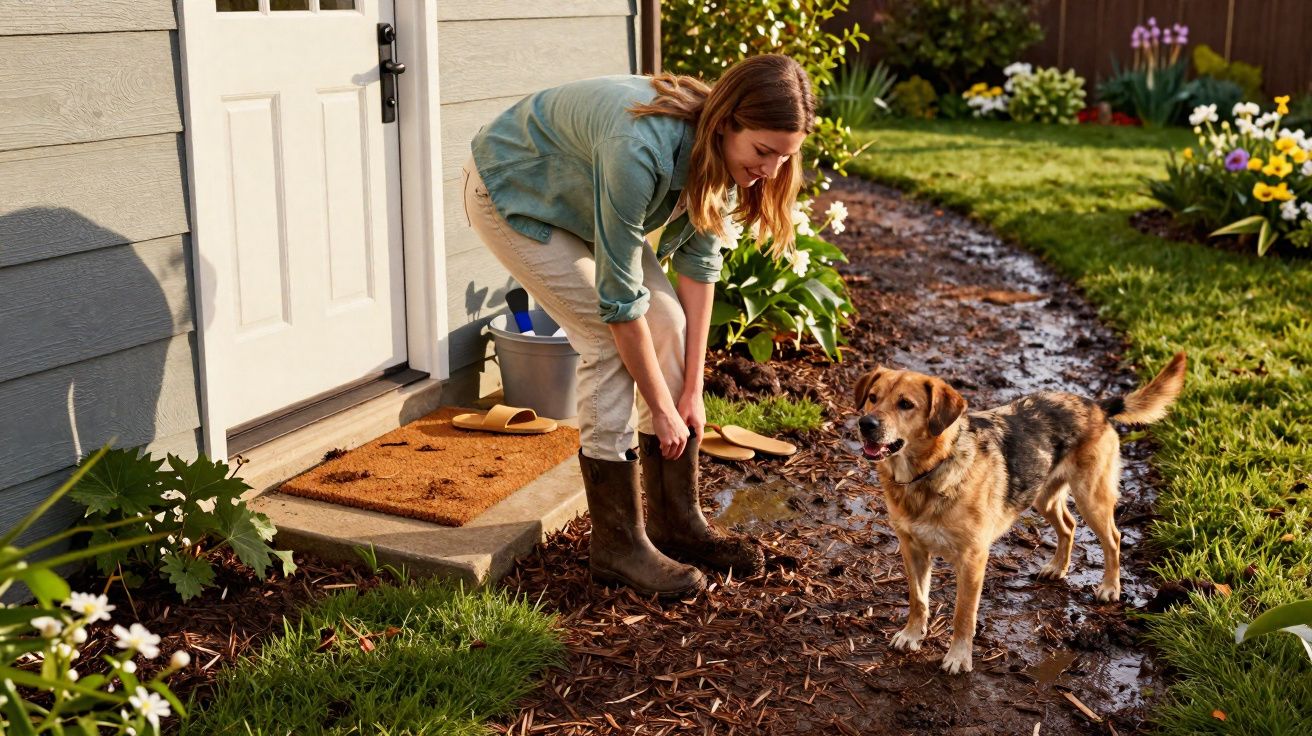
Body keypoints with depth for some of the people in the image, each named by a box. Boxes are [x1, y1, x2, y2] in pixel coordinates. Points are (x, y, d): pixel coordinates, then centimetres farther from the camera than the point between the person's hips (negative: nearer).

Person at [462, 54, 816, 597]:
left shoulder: (721, 150, -18)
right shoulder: (642, 150, -41)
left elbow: (698, 257, -8)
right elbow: (620, 297, -33)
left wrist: (692, 390, -8)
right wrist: (662, 409, -23)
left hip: (582, 197, 8)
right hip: (513, 198, -7)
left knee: (670, 327, -3)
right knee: (610, 344, -16)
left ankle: (677, 521, 9)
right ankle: (618, 545, -4)